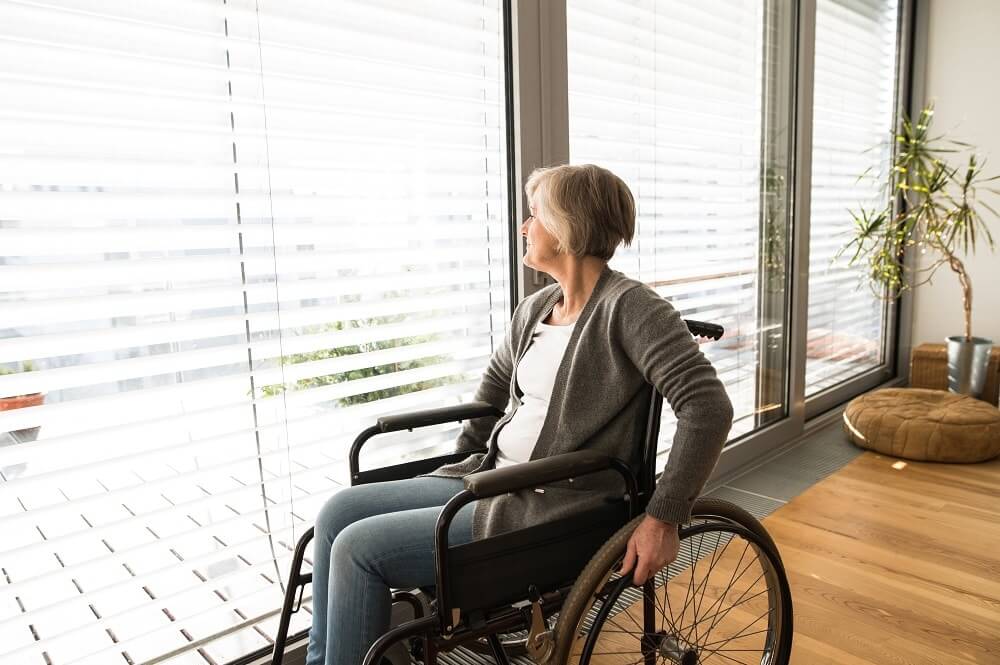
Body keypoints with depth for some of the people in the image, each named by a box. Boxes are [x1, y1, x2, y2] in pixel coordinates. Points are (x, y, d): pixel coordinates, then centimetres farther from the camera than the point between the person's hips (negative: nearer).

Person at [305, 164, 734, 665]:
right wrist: (463, 459, 25)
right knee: (339, 512, 2)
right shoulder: (534, 309, 9)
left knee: (359, 547, -12)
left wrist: (663, 517, -21)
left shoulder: (628, 306, -17)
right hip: (490, 478, 8)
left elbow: (708, 407, -22)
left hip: (553, 511, -8)